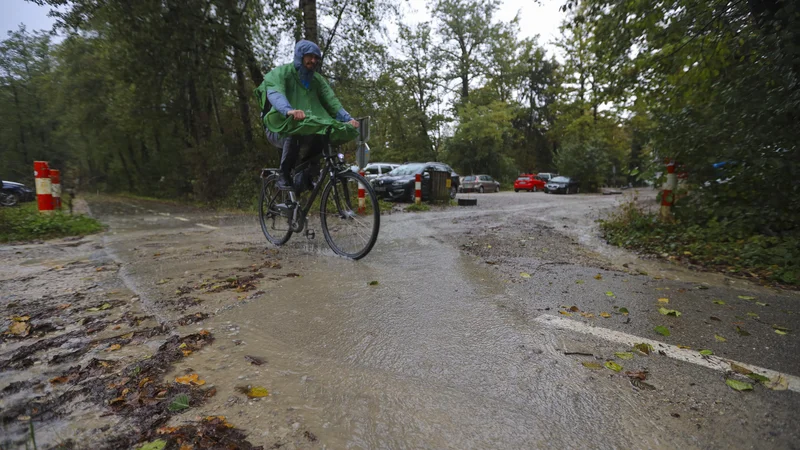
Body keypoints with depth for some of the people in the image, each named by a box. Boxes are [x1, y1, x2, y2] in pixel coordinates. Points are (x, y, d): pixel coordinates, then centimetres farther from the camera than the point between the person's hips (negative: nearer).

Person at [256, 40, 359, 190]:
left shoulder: (317, 79, 11)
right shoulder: (281, 72, -5)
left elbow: (331, 101, -2)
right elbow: (275, 94, -26)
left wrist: (348, 119, -22)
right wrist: (289, 111, -49)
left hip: (307, 128, 5)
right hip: (280, 128, -5)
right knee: (294, 134, -37)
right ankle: (284, 176, -17)